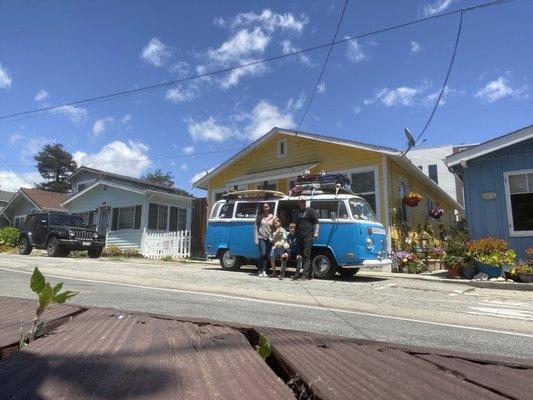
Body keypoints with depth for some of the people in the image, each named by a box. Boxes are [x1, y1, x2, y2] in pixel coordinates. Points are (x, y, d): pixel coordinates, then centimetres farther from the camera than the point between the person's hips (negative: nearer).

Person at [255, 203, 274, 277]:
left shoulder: (272, 217, 8)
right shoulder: (259, 216, 4)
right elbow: (256, 227, 4)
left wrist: (273, 238, -1)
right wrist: (256, 238, -3)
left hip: (269, 238, 2)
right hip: (261, 238, -2)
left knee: (267, 255, 4)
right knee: (262, 254, -11)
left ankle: (264, 271, 11)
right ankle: (260, 271, -2)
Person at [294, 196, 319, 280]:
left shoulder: (310, 210, 2)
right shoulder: (297, 211, 19)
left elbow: (316, 222, -2)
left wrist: (316, 232, -11)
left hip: (308, 236, -6)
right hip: (299, 236, 6)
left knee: (306, 255, -9)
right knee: (299, 255, 9)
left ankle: (305, 273, -13)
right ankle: (298, 272, 15)